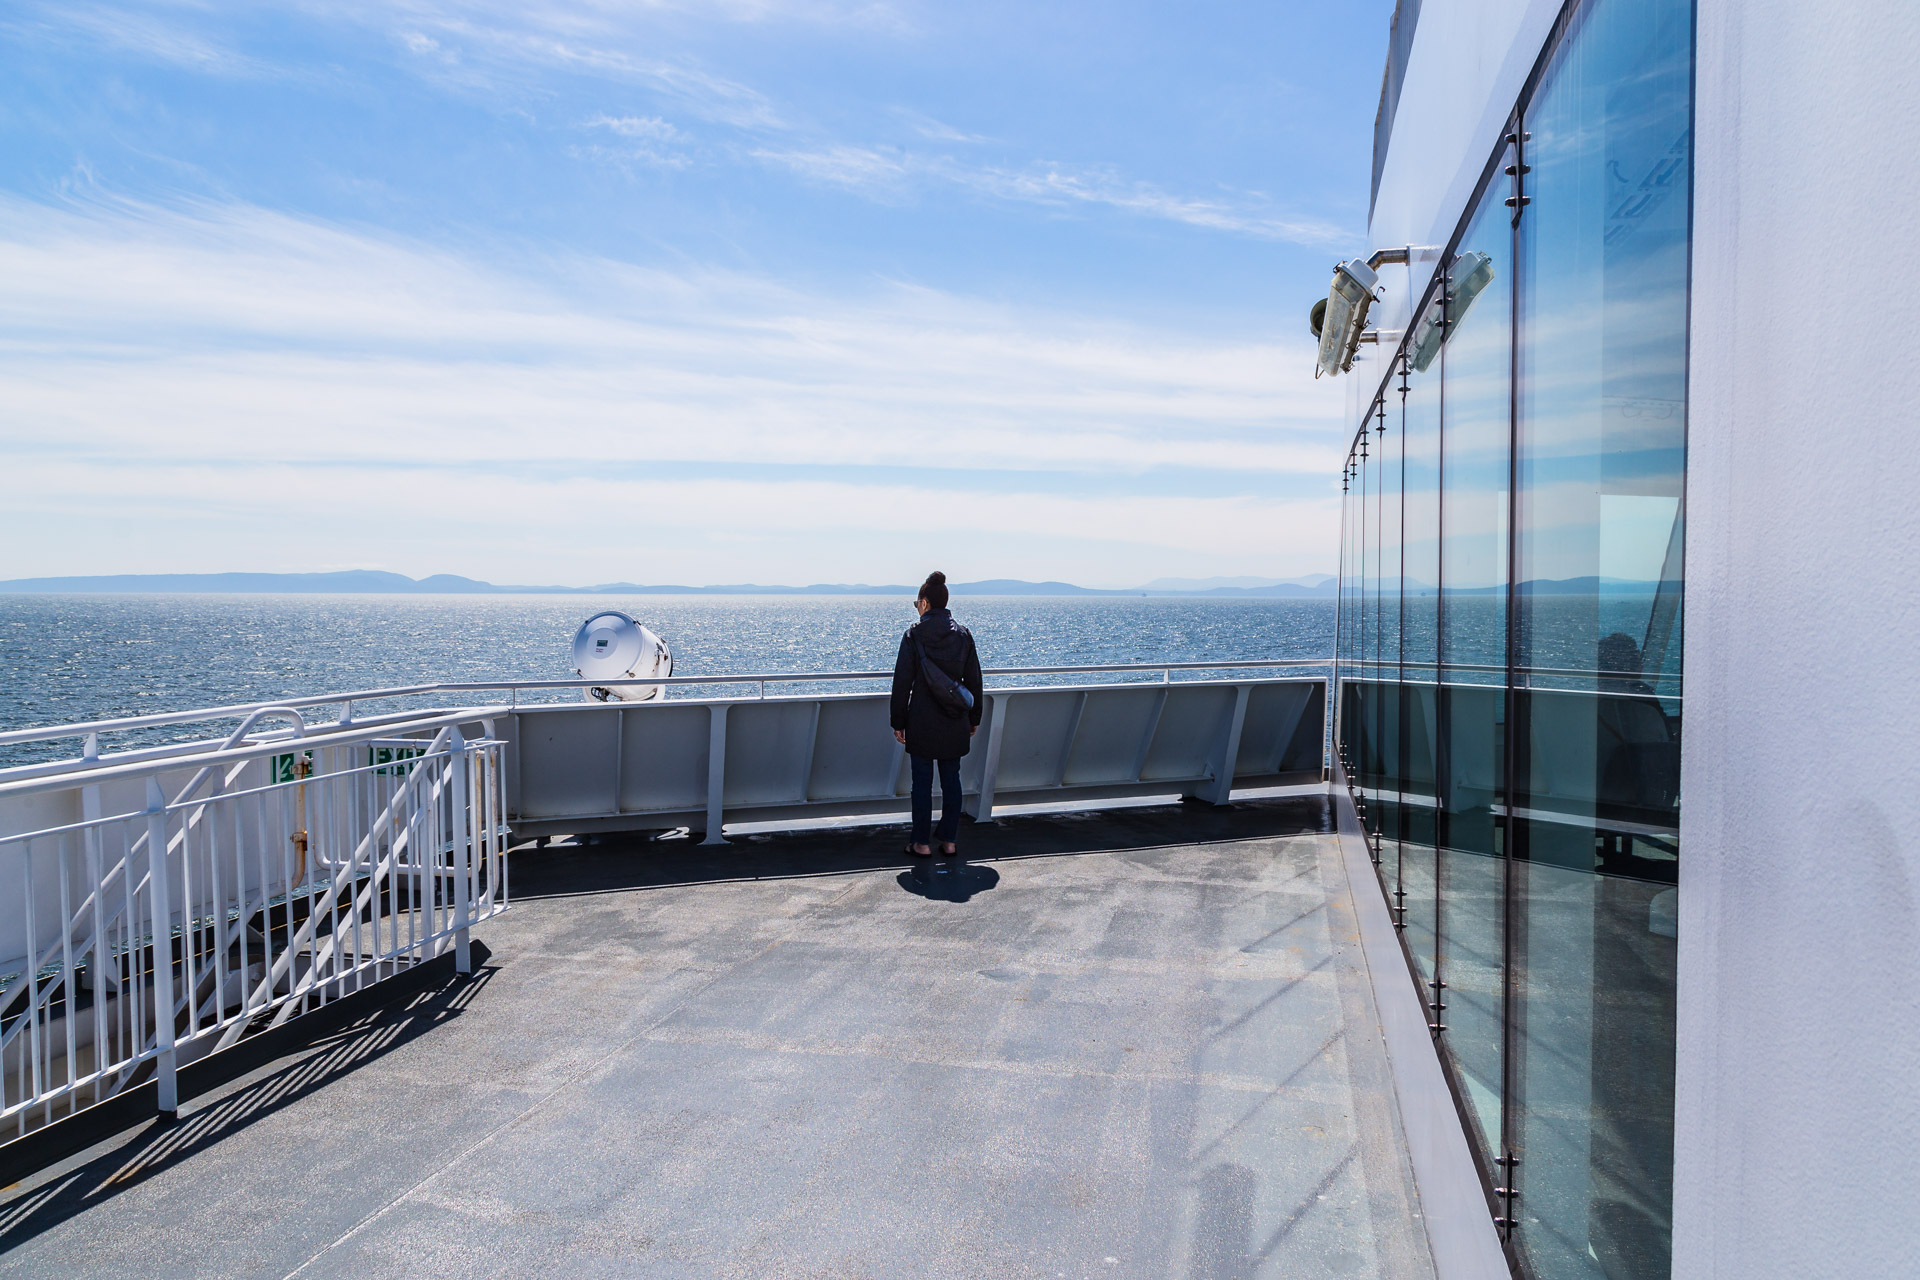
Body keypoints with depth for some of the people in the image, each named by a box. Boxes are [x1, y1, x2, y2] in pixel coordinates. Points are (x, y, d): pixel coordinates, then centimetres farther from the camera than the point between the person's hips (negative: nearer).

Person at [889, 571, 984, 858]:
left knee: (922, 782, 5)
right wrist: (974, 717, 16)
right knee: (951, 780, 11)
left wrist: (898, 722, 0)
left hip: (922, 722, -3)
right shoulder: (963, 634, 2)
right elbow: (974, 680, 7)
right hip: (955, 724, 4)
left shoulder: (914, 635, -9)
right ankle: (950, 841, 16)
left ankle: (922, 843, 11)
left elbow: (902, 681, -7)